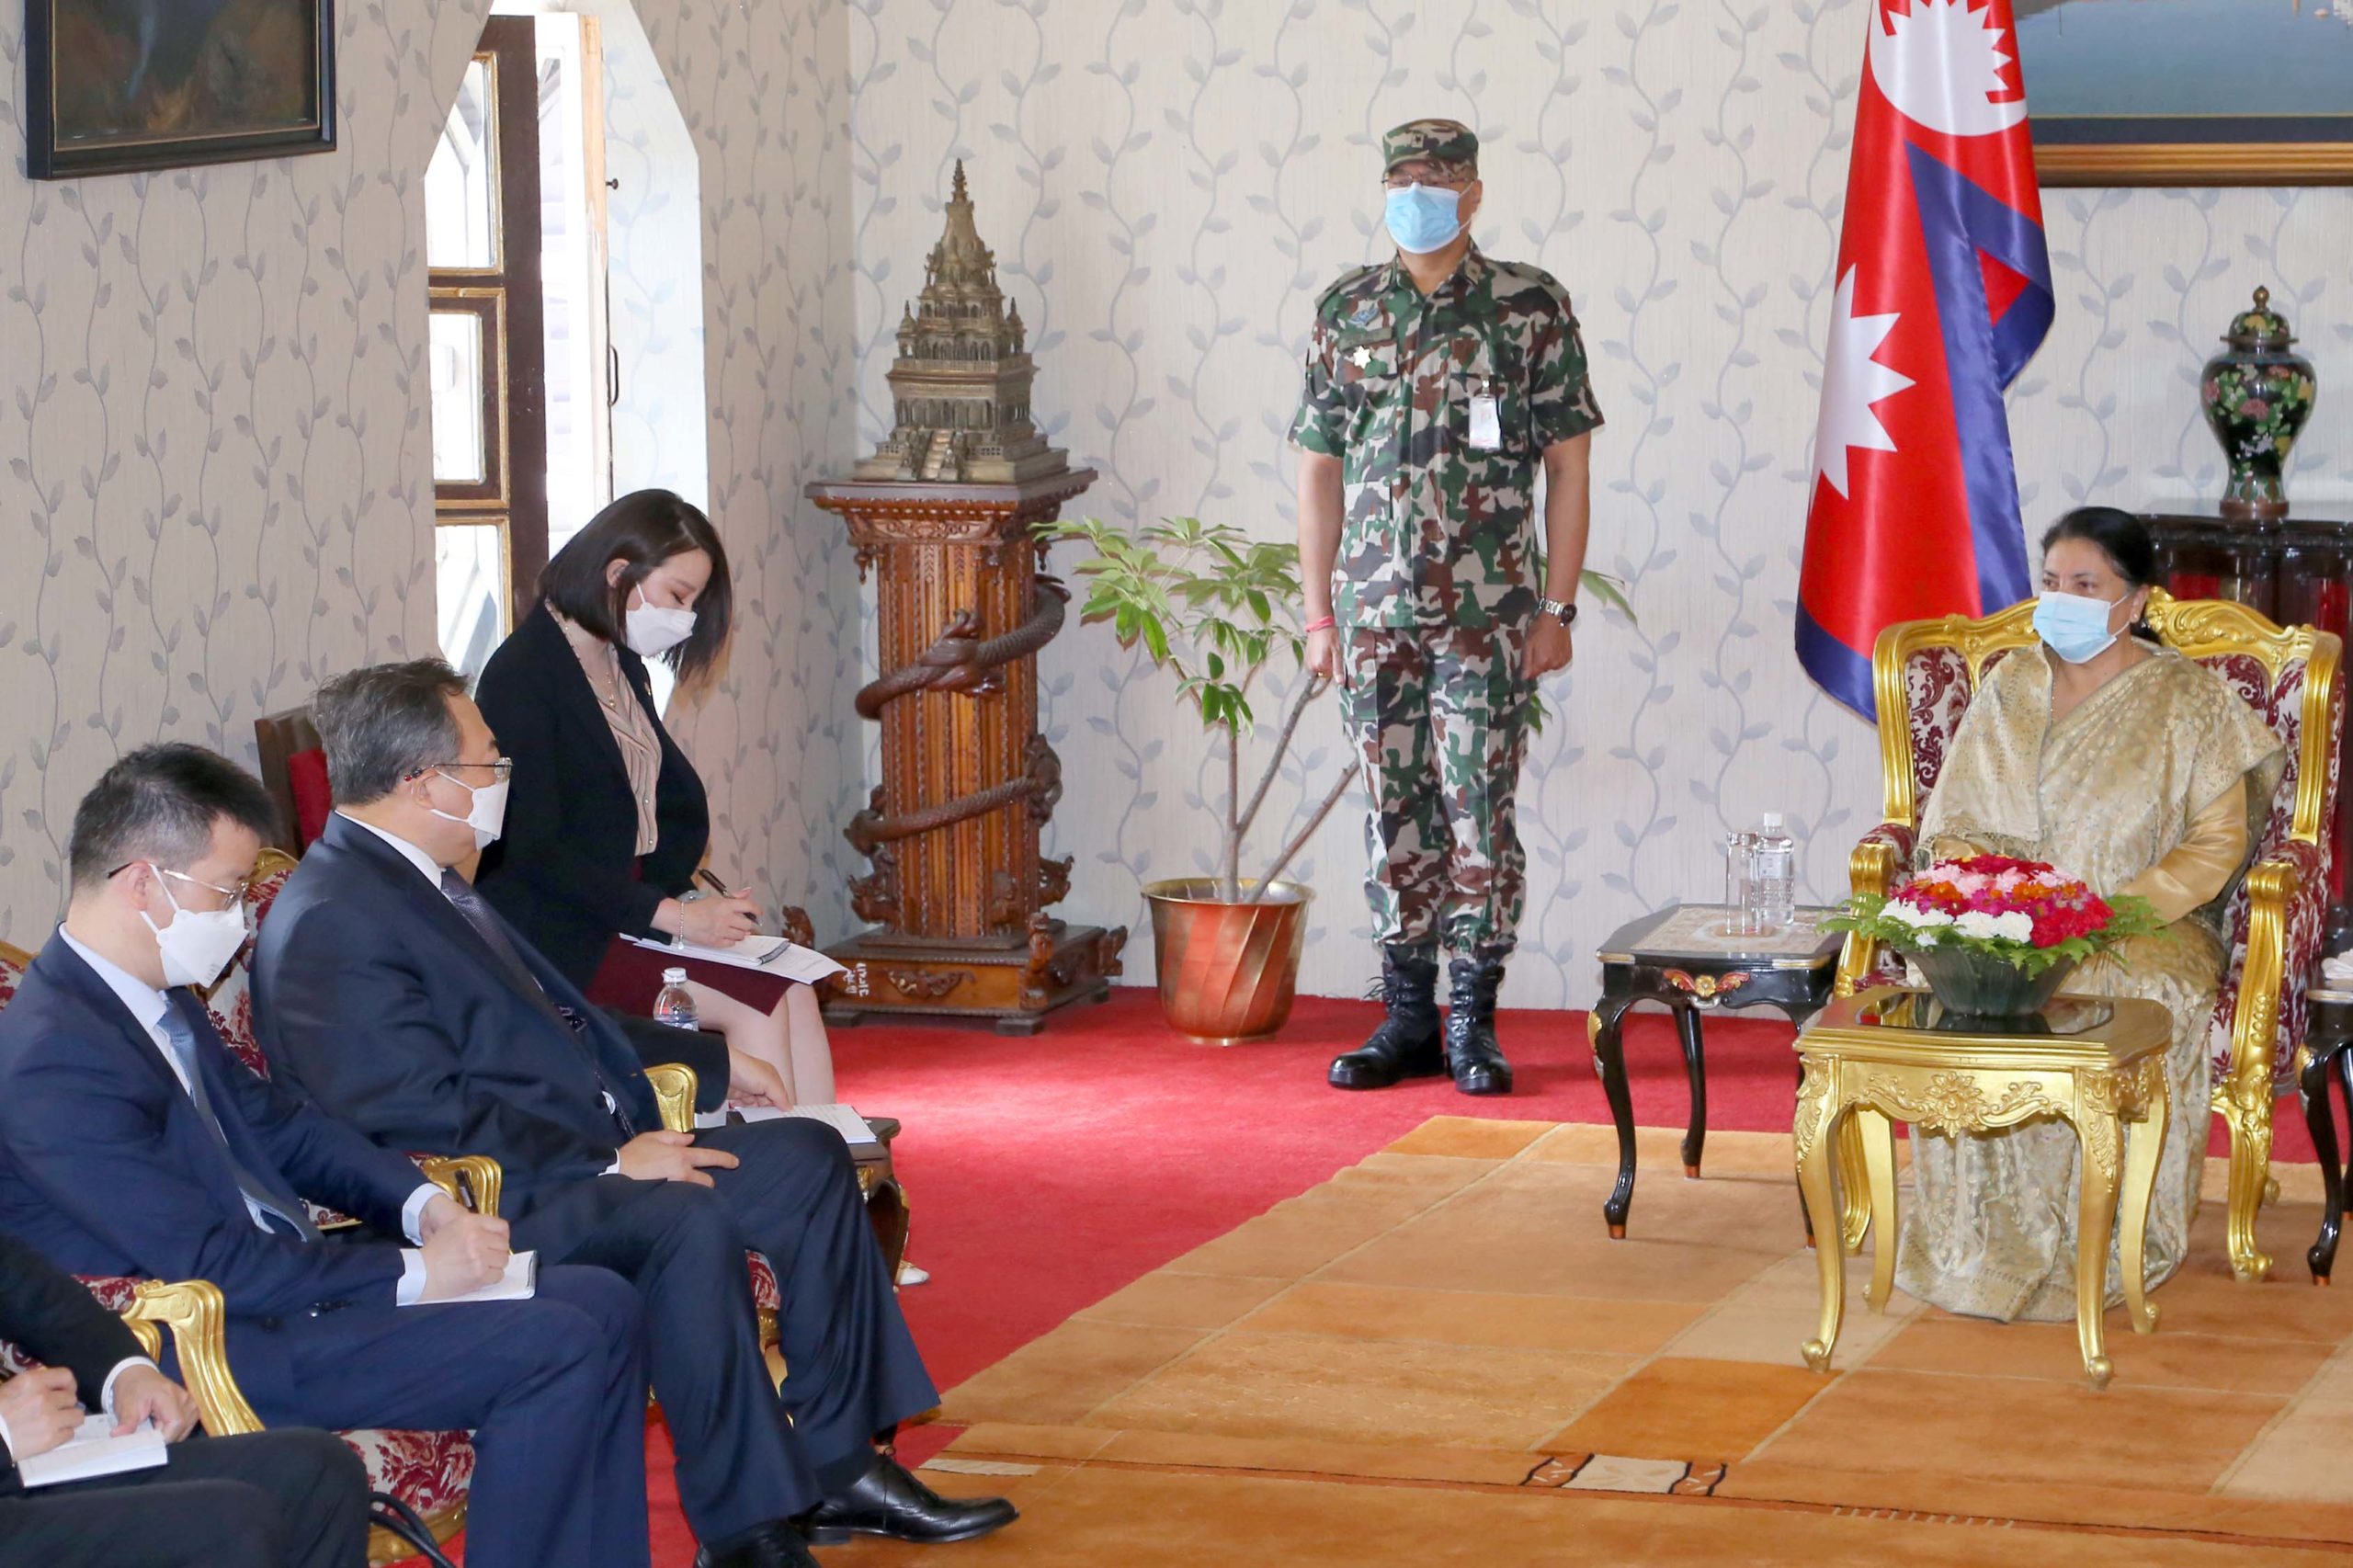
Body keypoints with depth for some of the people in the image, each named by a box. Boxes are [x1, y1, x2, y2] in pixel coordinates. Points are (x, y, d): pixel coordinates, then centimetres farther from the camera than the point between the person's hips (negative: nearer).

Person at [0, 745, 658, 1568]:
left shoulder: (155, 997, 7)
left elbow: (276, 1120, 18)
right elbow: (215, 1268, -24)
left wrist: (423, 1205, 1)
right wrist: (413, 1274, -17)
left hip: (286, 1275, 10)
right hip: (226, 1348, -10)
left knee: (602, 1305, 5)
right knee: (554, 1346, -18)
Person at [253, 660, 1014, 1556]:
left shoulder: (428, 885, 17)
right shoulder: (329, 925, -16)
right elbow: (423, 1119, -23)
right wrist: (610, 1164, -21)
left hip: (585, 1154, 11)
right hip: (493, 1208, -11)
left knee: (806, 1157, 5)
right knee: (689, 1222, -33)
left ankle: (834, 1466, 7)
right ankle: (748, 1530, -25)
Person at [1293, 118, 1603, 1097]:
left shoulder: (1531, 305, 1)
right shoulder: (1345, 311, 9)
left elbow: (1568, 464, 1)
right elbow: (1320, 471, 11)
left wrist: (1558, 607, -5)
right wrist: (1319, 613, 6)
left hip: (1488, 614, -3)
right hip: (1375, 610, 3)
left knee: (1480, 811, -3)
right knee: (1397, 813, 6)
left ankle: (1473, 1023, 6)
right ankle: (1407, 1022, 14)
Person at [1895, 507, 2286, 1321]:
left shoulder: (2186, 698, 1)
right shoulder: (2009, 689, 12)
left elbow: (2217, 843, -4)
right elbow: (1951, 825, 12)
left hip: (2150, 926, -3)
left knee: (2125, 1002, -36)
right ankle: (1985, 1241, -20)